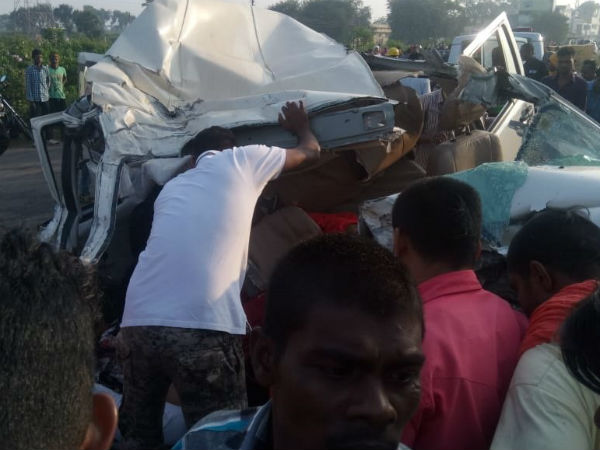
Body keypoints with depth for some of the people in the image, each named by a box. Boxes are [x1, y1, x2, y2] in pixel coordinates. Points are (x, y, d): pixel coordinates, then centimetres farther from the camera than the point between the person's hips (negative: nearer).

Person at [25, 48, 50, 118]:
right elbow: (28, 86, -4)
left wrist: (48, 95, 10)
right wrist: (30, 100, -10)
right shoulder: (29, 70, -2)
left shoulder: (45, 69, 8)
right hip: (35, 99, -3)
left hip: (45, 99, 3)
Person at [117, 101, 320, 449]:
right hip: (200, 327, -6)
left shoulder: (174, 186, 27)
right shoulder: (240, 160, 13)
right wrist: (302, 127, 50)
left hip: (137, 321, 6)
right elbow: (310, 153, 28)